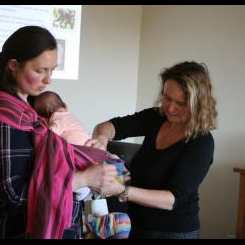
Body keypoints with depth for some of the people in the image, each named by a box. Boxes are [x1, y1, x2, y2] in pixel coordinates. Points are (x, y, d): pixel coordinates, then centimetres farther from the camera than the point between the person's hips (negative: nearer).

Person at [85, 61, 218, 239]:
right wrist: (102, 137, -37)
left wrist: (121, 191, -38)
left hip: (174, 232, -5)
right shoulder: (155, 118, -4)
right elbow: (111, 125, -14)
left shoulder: (201, 143, -20)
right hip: (138, 225, 5)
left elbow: (173, 199, -26)